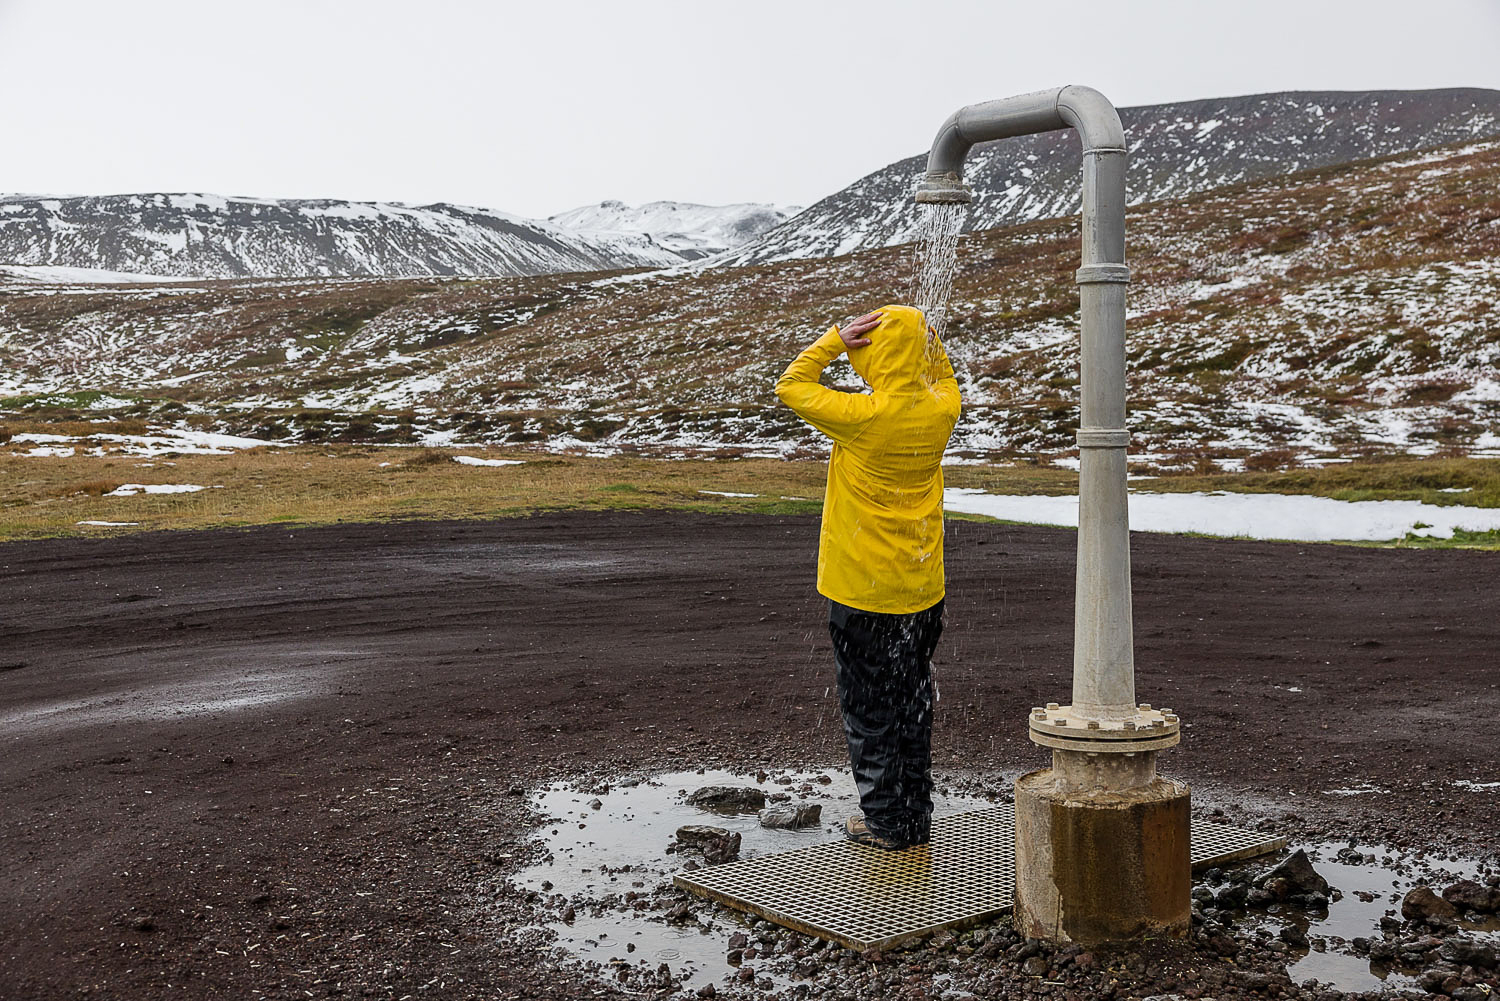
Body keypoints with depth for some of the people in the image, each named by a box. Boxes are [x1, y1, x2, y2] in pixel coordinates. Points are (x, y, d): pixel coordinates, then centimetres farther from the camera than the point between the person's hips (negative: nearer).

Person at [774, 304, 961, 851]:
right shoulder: (941, 411, -3)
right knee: (913, 701, 17)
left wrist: (836, 338, -9)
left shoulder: (862, 416, -19)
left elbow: (790, 386, -5)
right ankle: (916, 815, 26)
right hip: (923, 586, 6)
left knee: (868, 706, 7)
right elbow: (943, 380, 23)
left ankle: (887, 821, 14)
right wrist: (926, 336, 9)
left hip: (862, 590, -5)